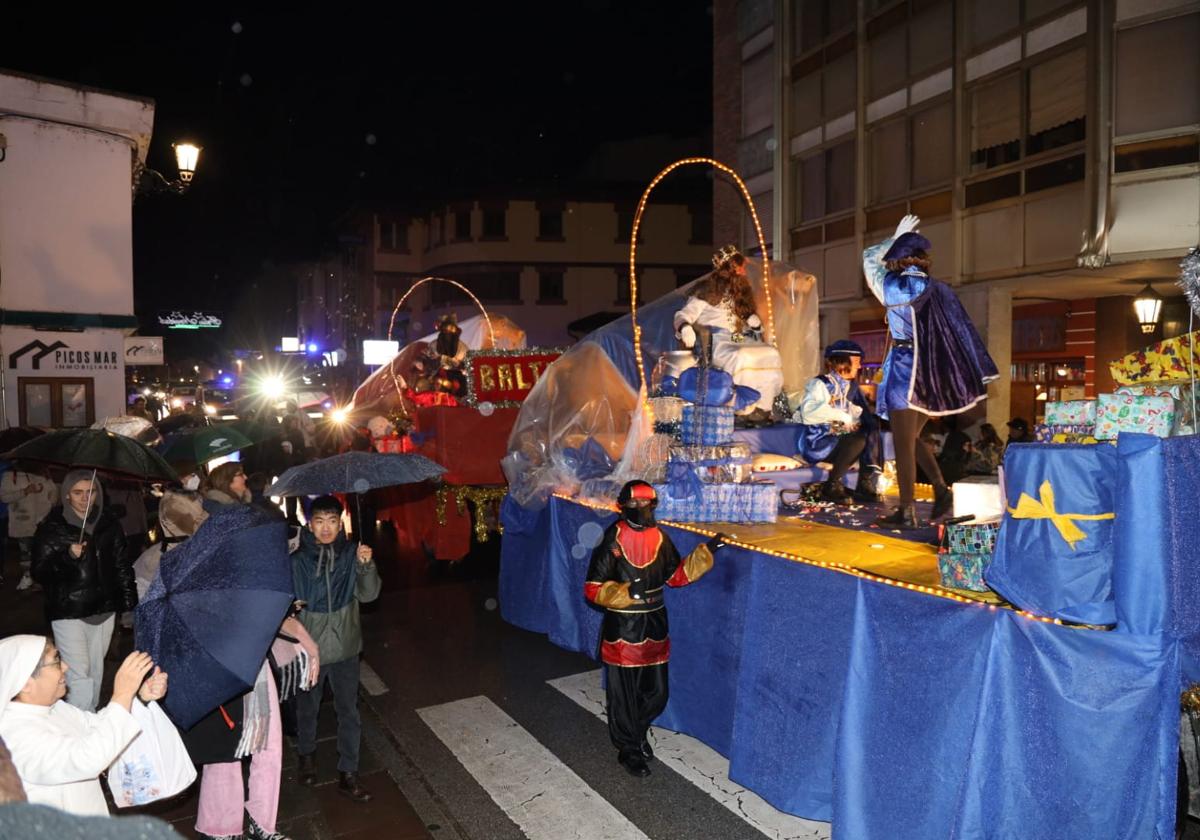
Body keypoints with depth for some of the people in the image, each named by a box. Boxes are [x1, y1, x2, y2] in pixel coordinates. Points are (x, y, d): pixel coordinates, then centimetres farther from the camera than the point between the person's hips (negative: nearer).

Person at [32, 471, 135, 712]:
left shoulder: (109, 524, 6)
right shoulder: (51, 528, -5)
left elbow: (122, 564, 13)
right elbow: (40, 572, -8)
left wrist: (129, 597, 8)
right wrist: (68, 556, -24)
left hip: (104, 608, 4)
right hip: (69, 612, -4)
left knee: (96, 670, 14)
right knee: (79, 677, -8)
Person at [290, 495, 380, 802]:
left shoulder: (351, 554, -7)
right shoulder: (297, 561, -8)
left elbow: (368, 594, -13)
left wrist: (366, 565, -28)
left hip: (345, 648, 0)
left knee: (349, 712, 7)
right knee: (307, 708, 20)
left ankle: (348, 773, 20)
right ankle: (307, 755, 46)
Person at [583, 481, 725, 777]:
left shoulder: (659, 537, 1)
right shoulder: (612, 541, -17)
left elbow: (677, 575, 10)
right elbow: (593, 589, -14)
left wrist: (706, 551, 1)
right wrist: (627, 592, -29)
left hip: (654, 627, 6)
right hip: (622, 630, -5)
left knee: (657, 692, 16)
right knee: (624, 695, 8)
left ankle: (637, 731, 43)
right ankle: (628, 749, 30)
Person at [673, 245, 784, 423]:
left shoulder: (742, 294, 23)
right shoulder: (707, 293, 4)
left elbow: (749, 323, 28)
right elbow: (683, 315, -3)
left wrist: (755, 322, 3)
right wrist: (685, 327, -26)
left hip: (741, 341, 6)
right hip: (716, 343, -6)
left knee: (771, 354, -22)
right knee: (741, 358, -36)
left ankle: (764, 408, -25)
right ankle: (747, 410, -28)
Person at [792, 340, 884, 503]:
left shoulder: (851, 387, 15)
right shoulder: (819, 383, -9)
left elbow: (863, 416, 7)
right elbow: (809, 413, -27)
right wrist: (842, 415, -25)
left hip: (840, 440, 7)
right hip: (817, 444, -7)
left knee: (871, 434, -15)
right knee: (859, 439, -28)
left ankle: (865, 486, -15)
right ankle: (830, 487, -16)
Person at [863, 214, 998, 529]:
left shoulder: (890, 286, -4)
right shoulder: (939, 290, 4)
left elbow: (869, 257, 15)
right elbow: (960, 332, 1)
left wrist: (895, 237, 25)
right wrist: (976, 378, 3)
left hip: (904, 368, -5)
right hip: (932, 371, 5)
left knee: (903, 443, -1)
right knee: (912, 437, 20)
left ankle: (907, 512, 2)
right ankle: (941, 489, 8)